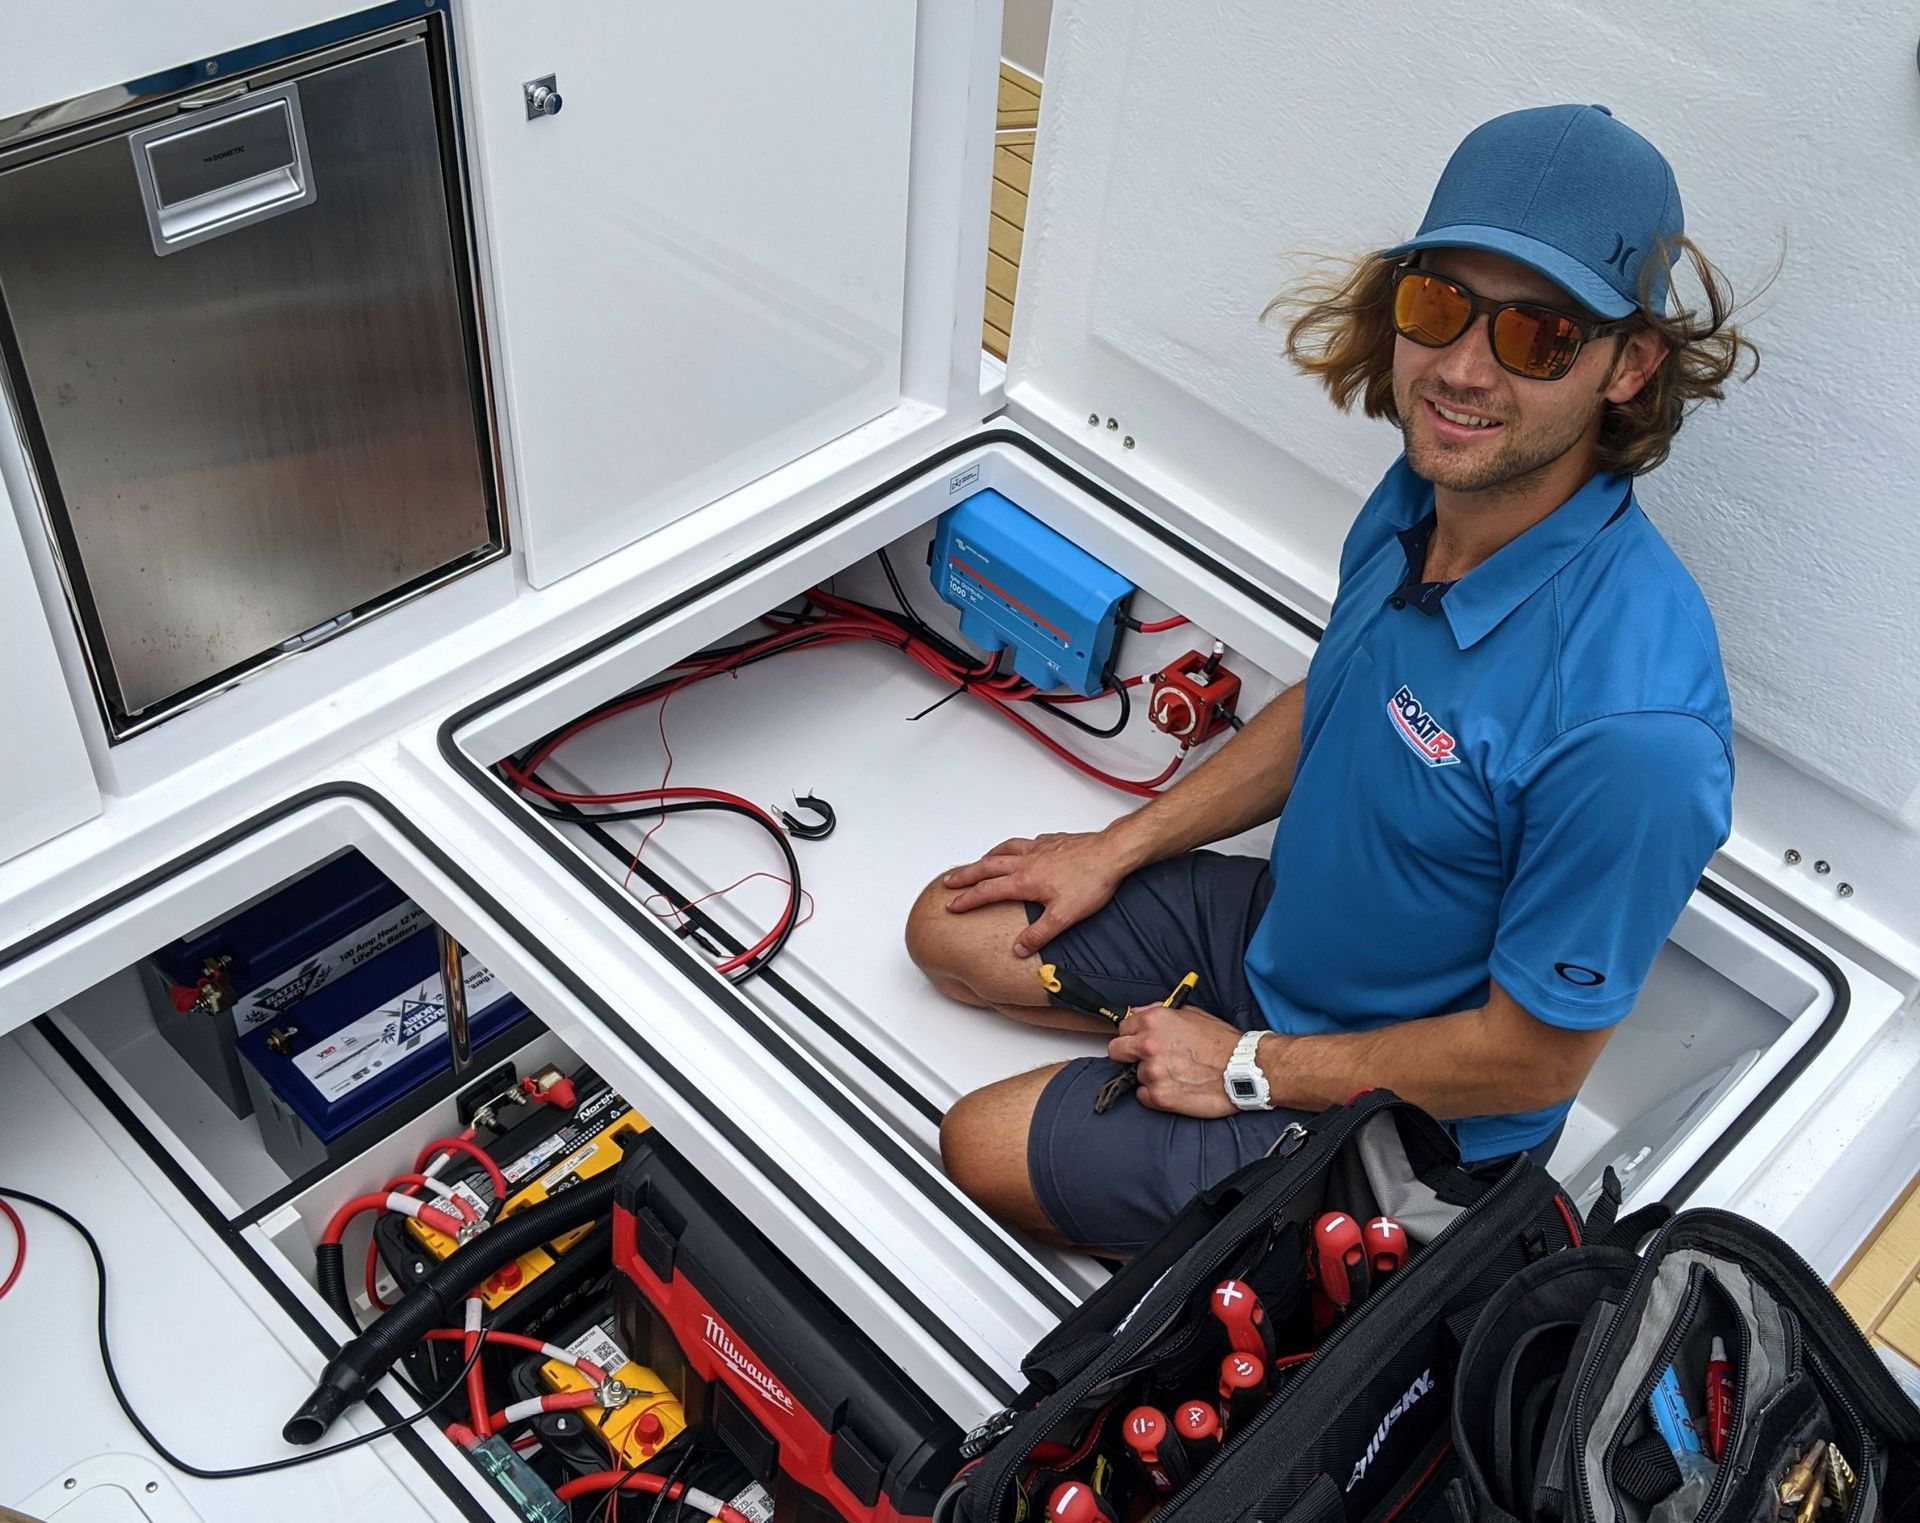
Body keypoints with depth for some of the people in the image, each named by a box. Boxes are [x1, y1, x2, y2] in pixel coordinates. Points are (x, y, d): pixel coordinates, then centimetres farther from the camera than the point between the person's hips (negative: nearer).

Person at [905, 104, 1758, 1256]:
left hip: (1408, 1115, -7)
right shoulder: (1425, 495, -12)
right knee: (953, 930, 11)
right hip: (1287, 921, 8)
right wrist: (1118, 848, 9)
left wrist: (1251, 1068, -15)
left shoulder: (1628, 720, -38)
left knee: (980, 1150, -4)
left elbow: (1536, 1059, -26)